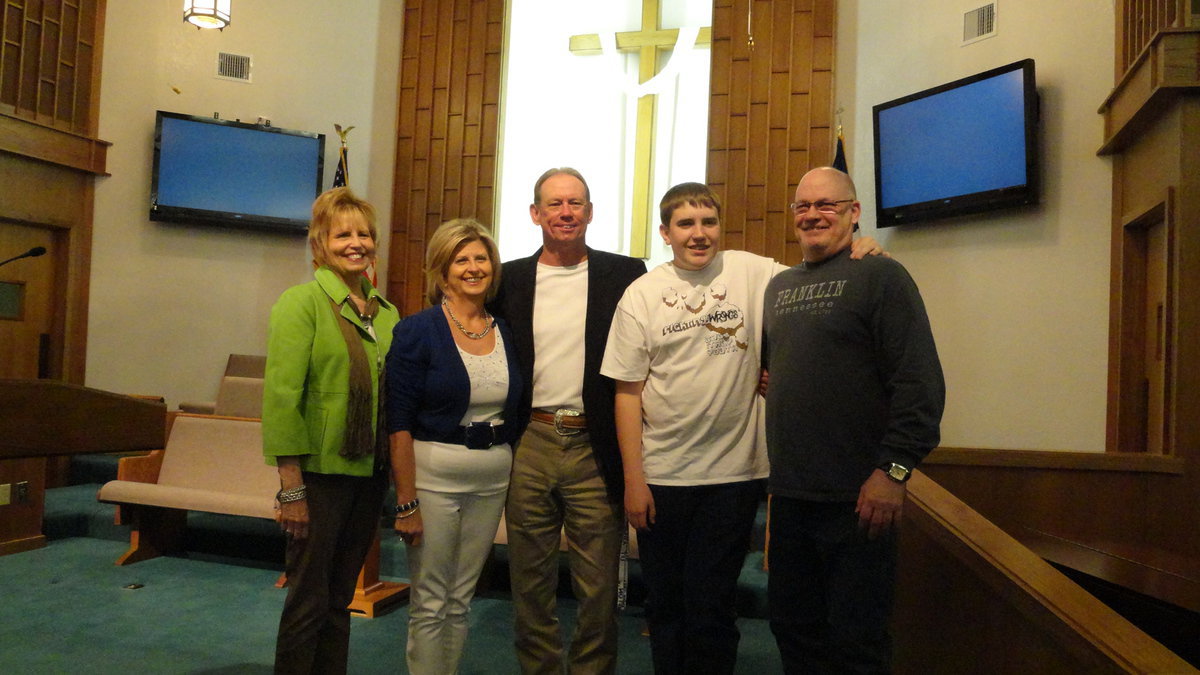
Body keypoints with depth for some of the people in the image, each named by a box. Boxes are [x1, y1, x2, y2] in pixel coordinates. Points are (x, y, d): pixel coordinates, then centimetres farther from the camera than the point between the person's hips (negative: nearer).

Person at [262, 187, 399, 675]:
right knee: (309, 602, 5)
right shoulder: (302, 302, -8)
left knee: (340, 599, 16)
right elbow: (281, 396, -13)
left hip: (370, 472, 6)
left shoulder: (387, 312, 9)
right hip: (319, 471, -5)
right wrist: (292, 488, -16)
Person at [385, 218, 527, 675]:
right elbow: (399, 425, -11)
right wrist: (406, 503, -14)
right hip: (433, 475, -4)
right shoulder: (418, 332, -8)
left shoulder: (506, 334, 6)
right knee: (429, 604, 5)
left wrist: (513, 480, 8)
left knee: (461, 600, 16)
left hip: (493, 480, 5)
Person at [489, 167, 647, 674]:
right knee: (530, 582, 14)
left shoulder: (625, 275, 1)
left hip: (596, 448, -2)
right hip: (530, 446, 2)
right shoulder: (510, 279, 7)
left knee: (598, 588, 7)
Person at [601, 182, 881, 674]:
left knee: (710, 606, 7)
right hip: (660, 477, 1)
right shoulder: (641, 295, -1)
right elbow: (628, 393, -1)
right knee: (664, 602, 14)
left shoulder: (752, 273, -1)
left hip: (733, 472, -1)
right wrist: (633, 480, -3)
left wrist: (855, 255, -16)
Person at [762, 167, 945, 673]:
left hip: (856, 499, -6)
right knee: (791, 626, 18)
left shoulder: (880, 276, -6)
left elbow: (920, 383, -13)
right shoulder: (779, 286, 14)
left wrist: (894, 469, -18)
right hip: (789, 495, 7)